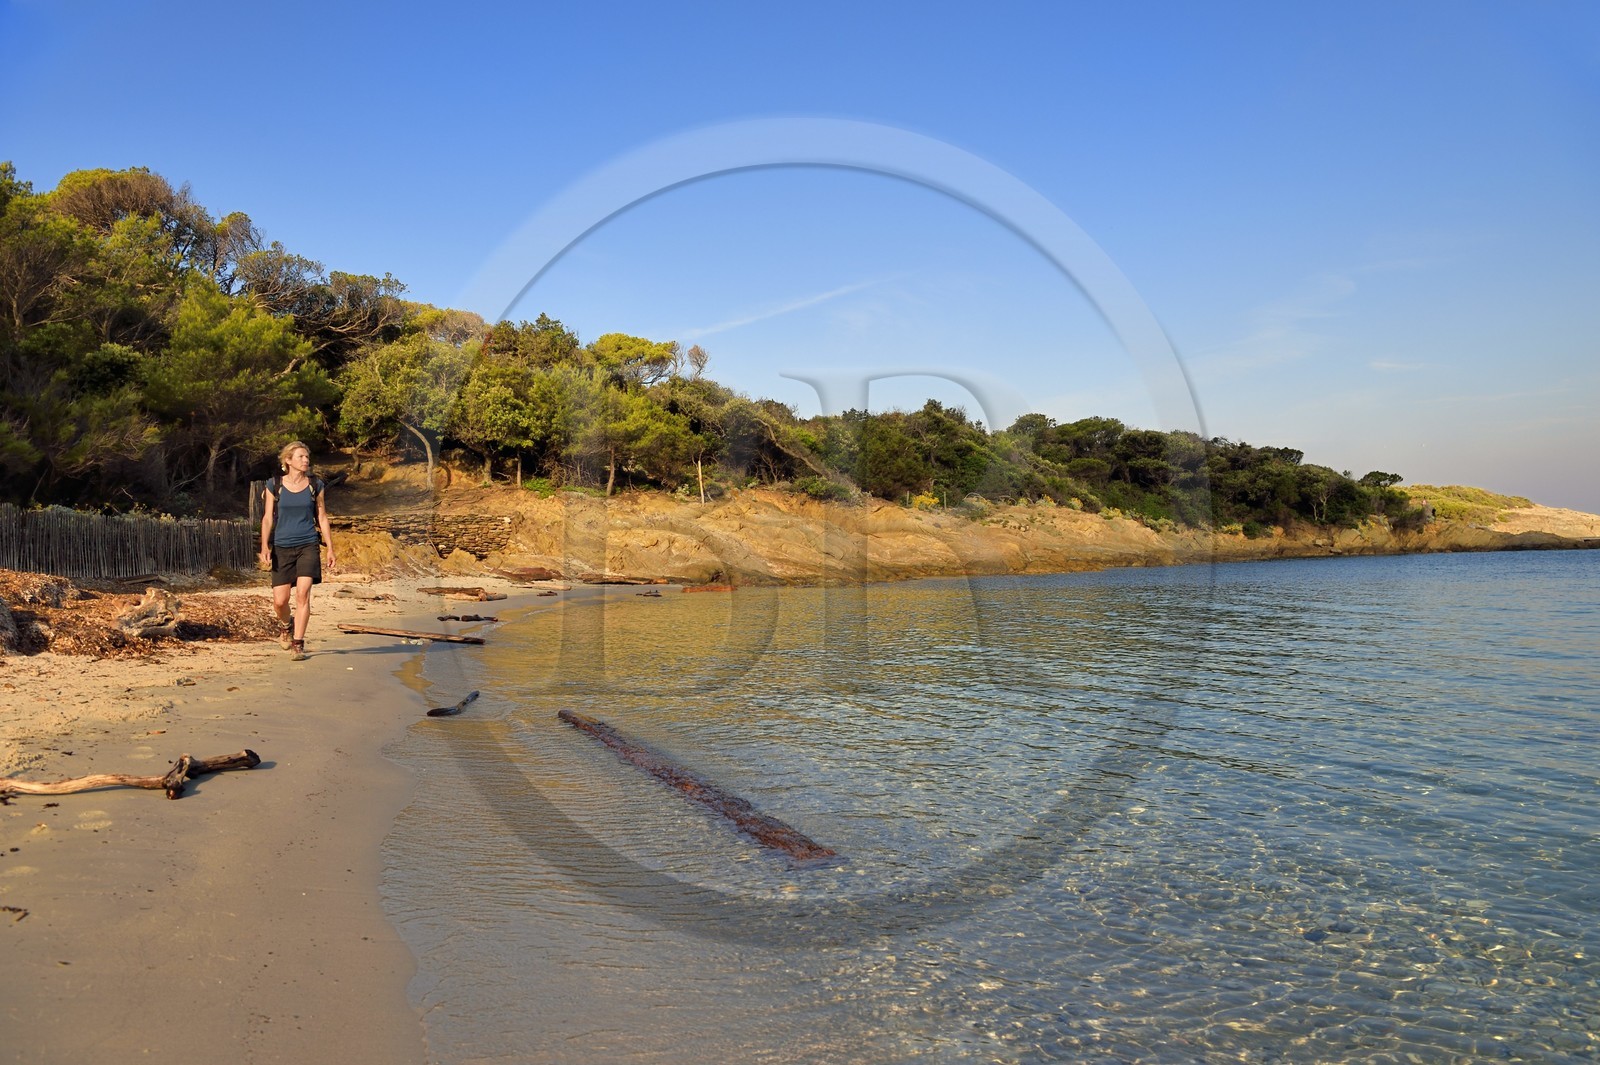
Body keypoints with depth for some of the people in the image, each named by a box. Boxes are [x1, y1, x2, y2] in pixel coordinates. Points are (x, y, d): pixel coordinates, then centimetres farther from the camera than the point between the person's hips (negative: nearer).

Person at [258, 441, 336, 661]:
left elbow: (322, 518, 10)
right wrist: (265, 547, -7)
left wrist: (330, 549, 7)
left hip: (308, 546, 0)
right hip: (282, 547, 0)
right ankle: (287, 626, 34)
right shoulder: (274, 485, 3)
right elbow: (268, 518, 3)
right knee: (279, 601, -1)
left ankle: (298, 644, -7)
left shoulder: (316, 485, 5)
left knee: (303, 593, -14)